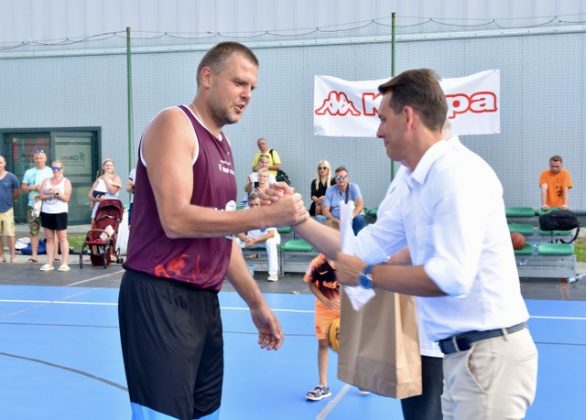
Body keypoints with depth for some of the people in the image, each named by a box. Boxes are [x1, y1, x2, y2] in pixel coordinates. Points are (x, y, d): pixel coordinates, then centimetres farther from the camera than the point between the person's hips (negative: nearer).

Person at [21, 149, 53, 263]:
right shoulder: (29, 172, 12)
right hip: (33, 205, 3)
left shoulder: (51, 171, 5)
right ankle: (34, 255, 9)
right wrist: (34, 187, -8)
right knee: (34, 231, 4)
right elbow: (23, 188, 10)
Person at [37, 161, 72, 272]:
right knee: (49, 238, 4)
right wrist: (50, 195, -12)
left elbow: (66, 198, -5)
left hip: (60, 212, -4)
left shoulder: (66, 182, 4)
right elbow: (41, 196, 6)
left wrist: (56, 193, -18)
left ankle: (65, 263, -7)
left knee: (62, 237, -6)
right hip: (46, 212, 4)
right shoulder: (46, 181, 14)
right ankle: (49, 263, 6)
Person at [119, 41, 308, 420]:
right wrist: (267, 216, -20)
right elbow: (176, 219, -21)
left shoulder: (222, 145, 16)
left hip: (204, 300, 9)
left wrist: (257, 303, 20)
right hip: (160, 298, -9)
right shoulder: (173, 124, -9)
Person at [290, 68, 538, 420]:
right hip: (465, 352, 9)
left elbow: (451, 276, -26)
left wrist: (366, 275, -15)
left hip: (489, 352, -9)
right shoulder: (415, 187, 11)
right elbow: (360, 249, 14)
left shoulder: (456, 171, -18)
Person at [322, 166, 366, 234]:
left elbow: (360, 205, -11)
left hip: (352, 219, 0)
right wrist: (335, 220, -19)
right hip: (336, 220, 0)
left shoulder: (354, 187, 2)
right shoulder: (330, 190, 6)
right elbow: (325, 210, 1)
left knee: (360, 219, -33)